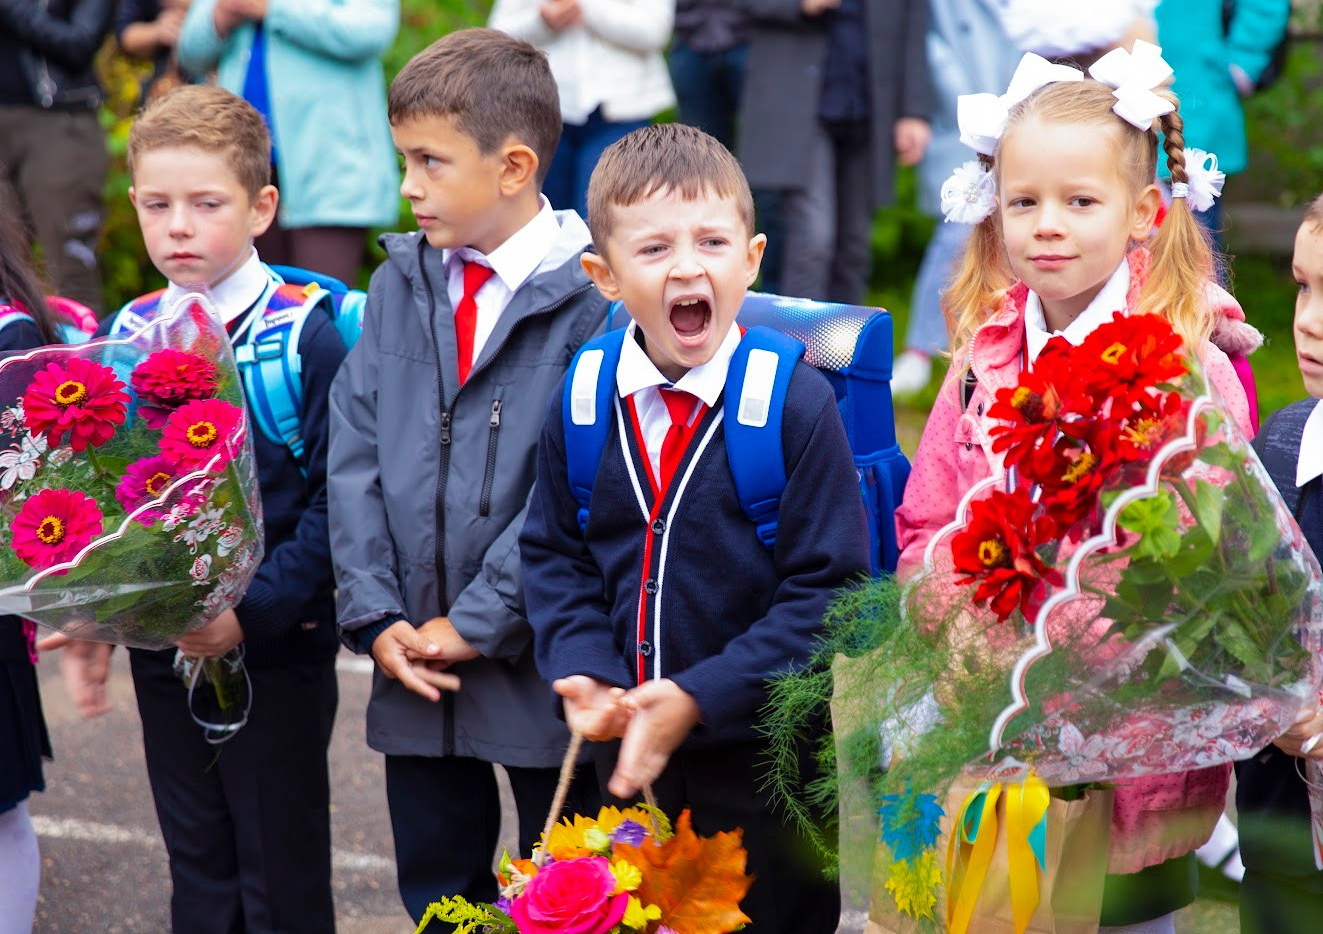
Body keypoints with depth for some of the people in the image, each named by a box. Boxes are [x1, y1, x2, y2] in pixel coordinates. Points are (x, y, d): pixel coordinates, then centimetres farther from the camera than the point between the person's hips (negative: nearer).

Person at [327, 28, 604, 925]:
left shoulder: (592, 298, -13)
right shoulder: (398, 286, 7)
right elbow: (354, 455, 4)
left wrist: (479, 622, -16)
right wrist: (375, 616, -5)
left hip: (544, 662, -5)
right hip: (415, 664, 6)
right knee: (436, 882, 16)